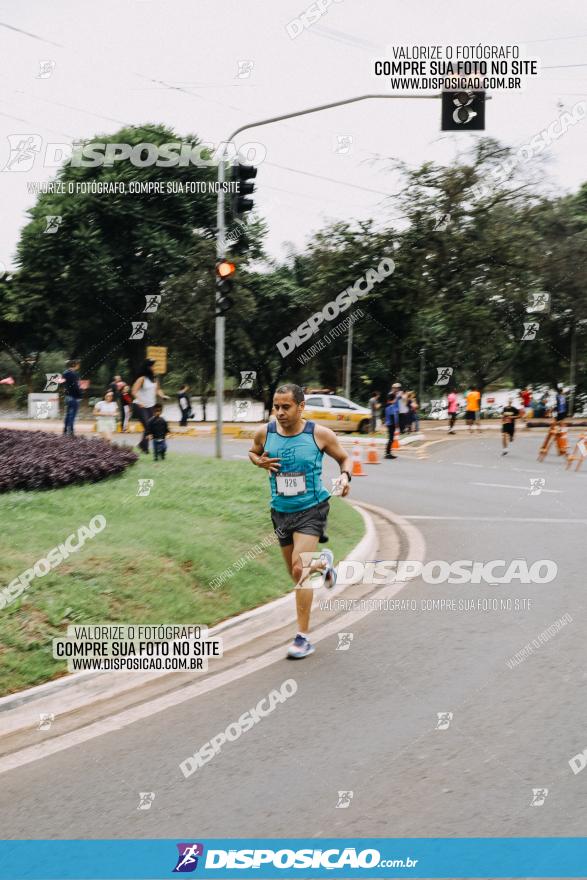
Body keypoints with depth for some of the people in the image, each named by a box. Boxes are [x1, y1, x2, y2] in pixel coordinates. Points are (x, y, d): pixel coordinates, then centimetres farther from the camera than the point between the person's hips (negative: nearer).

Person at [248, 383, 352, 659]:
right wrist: (260, 462, -5)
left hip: (311, 509, -4)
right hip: (280, 511, 4)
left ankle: (303, 637, -12)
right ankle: (323, 563, 53)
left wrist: (345, 475, -16)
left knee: (300, 568, -20)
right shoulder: (265, 433, -4)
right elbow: (253, 452, 18)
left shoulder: (320, 434, -11)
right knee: (296, 573, 15)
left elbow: (344, 458, 5)